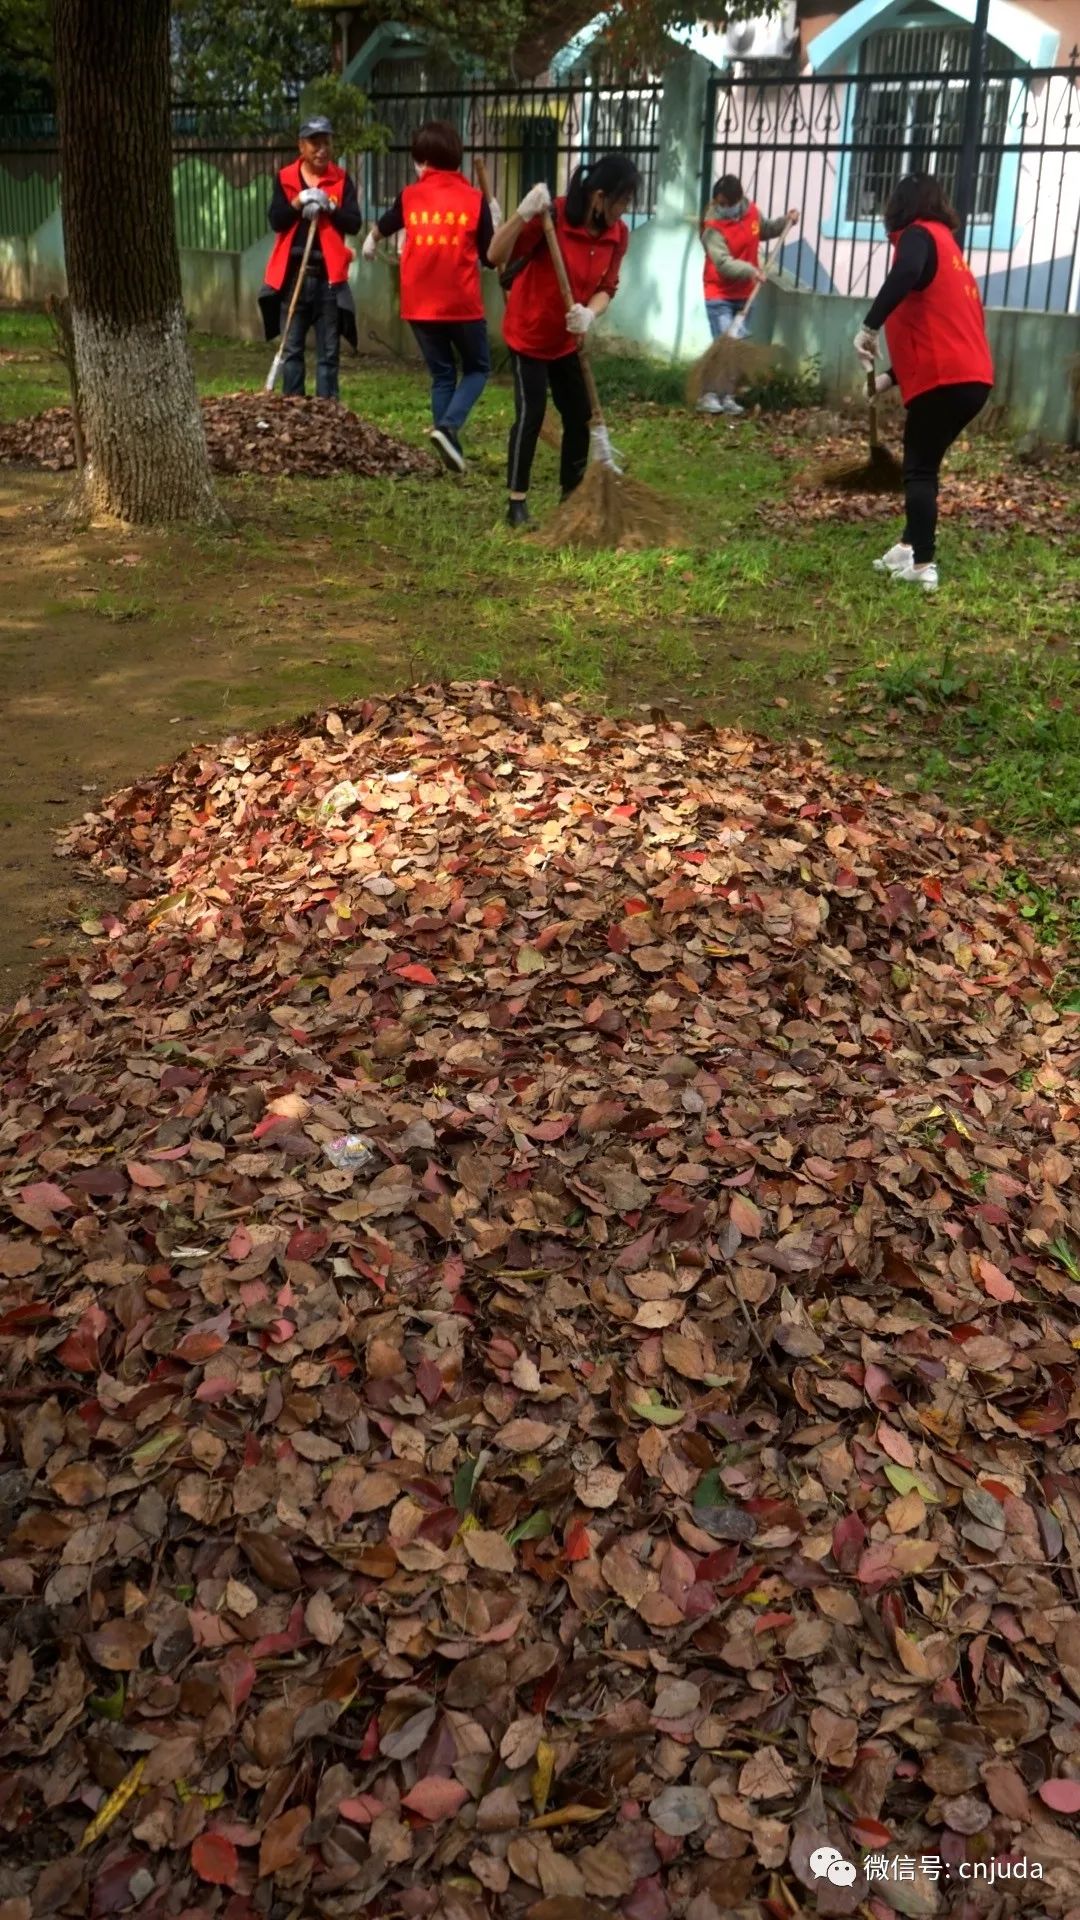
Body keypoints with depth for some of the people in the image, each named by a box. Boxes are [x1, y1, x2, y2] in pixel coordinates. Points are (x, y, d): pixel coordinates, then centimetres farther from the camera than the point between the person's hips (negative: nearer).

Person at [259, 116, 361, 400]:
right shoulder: (285, 178, 5)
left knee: (328, 352, 2)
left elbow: (354, 223, -3)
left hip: (328, 275, 0)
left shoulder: (342, 180, 5)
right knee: (292, 349, 5)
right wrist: (299, 201, -18)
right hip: (293, 274, 1)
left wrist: (329, 206, -17)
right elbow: (275, 221, -4)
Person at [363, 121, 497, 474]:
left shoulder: (410, 196, 3)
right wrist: (493, 226, 18)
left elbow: (383, 225, 26)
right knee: (477, 368, 14)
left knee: (442, 374, 14)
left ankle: (451, 448, 11)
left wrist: (370, 242, 49)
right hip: (462, 303, -2)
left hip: (420, 305, 2)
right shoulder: (474, 199, -3)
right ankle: (448, 427, -11)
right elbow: (490, 257, 0)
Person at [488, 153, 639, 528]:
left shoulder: (618, 234, -8)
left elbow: (606, 288, -3)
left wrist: (590, 313, -24)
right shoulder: (552, 217, -26)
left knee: (579, 415, 7)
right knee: (531, 414, -11)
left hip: (567, 339, 6)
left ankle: (573, 497, 21)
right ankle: (517, 504, -1)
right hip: (528, 333, -6)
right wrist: (524, 214, -45)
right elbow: (495, 256, -30)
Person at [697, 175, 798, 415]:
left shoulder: (751, 212, 1)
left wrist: (785, 222, 7)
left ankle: (727, 396, 13)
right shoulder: (713, 227, -18)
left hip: (744, 295, 6)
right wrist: (750, 270, -40)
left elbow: (765, 230, 23)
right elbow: (724, 263, -29)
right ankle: (708, 395, -7)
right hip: (719, 295, -6)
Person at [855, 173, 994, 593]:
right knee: (923, 464, 17)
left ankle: (922, 565, -7)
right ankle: (912, 546, 21)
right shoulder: (946, 244, 26)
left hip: (945, 378, -8)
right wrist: (891, 377, 24)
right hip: (971, 376, 8)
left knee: (920, 469, -3)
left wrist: (870, 327, -24)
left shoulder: (919, 235, -1)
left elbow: (905, 274, -27)